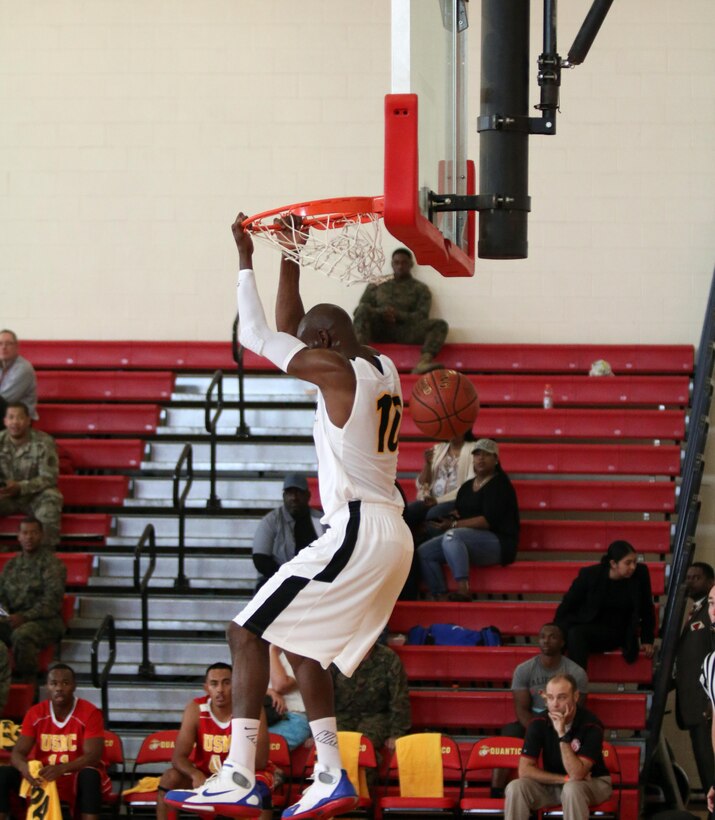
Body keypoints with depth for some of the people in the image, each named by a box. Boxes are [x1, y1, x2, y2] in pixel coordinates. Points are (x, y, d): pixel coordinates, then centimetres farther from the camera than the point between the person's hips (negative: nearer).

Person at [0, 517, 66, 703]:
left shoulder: (51, 563, 0)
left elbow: (52, 599, -10)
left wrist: (25, 617, -21)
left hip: (45, 620, -5)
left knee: (22, 634, -38)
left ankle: (28, 678, -21)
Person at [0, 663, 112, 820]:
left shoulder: (90, 713, -12)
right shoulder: (36, 714, -2)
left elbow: (93, 756, -20)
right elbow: (18, 752, -7)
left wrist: (62, 769, -38)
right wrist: (25, 767, -33)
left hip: (77, 779, -3)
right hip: (42, 777, 3)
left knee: (90, 775, -38)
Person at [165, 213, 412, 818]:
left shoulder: (338, 370, -10)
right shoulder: (382, 371, 16)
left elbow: (256, 336, -5)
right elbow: (287, 330, 28)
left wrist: (247, 259, 4)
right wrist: (292, 258, 25)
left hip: (358, 533, -10)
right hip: (392, 536, 10)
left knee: (248, 631, -6)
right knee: (302, 642, 21)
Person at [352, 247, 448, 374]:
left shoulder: (420, 289, 16)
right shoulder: (377, 287, 20)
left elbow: (421, 316, 3)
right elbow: (358, 311, 10)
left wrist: (398, 315, -15)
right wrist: (382, 312, -10)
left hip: (405, 332, 0)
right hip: (379, 329, 0)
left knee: (440, 324, -24)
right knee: (363, 309, -28)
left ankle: (422, 363, -51)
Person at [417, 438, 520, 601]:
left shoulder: (499, 484, -5)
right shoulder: (467, 487, 20)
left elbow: (489, 521, -16)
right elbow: (459, 513, 16)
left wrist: (454, 525, -17)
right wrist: (450, 518, -10)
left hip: (498, 543, -8)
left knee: (452, 536, -35)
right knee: (424, 552, -9)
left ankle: (463, 590, -44)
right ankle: (440, 598, -21)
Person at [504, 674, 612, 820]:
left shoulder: (591, 725, -23)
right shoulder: (539, 723, -13)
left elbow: (577, 774, -31)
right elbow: (524, 770, -16)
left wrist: (562, 734, -37)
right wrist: (566, 779, -22)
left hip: (593, 782, -4)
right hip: (553, 783, 4)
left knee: (572, 788, -38)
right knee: (515, 788, -23)